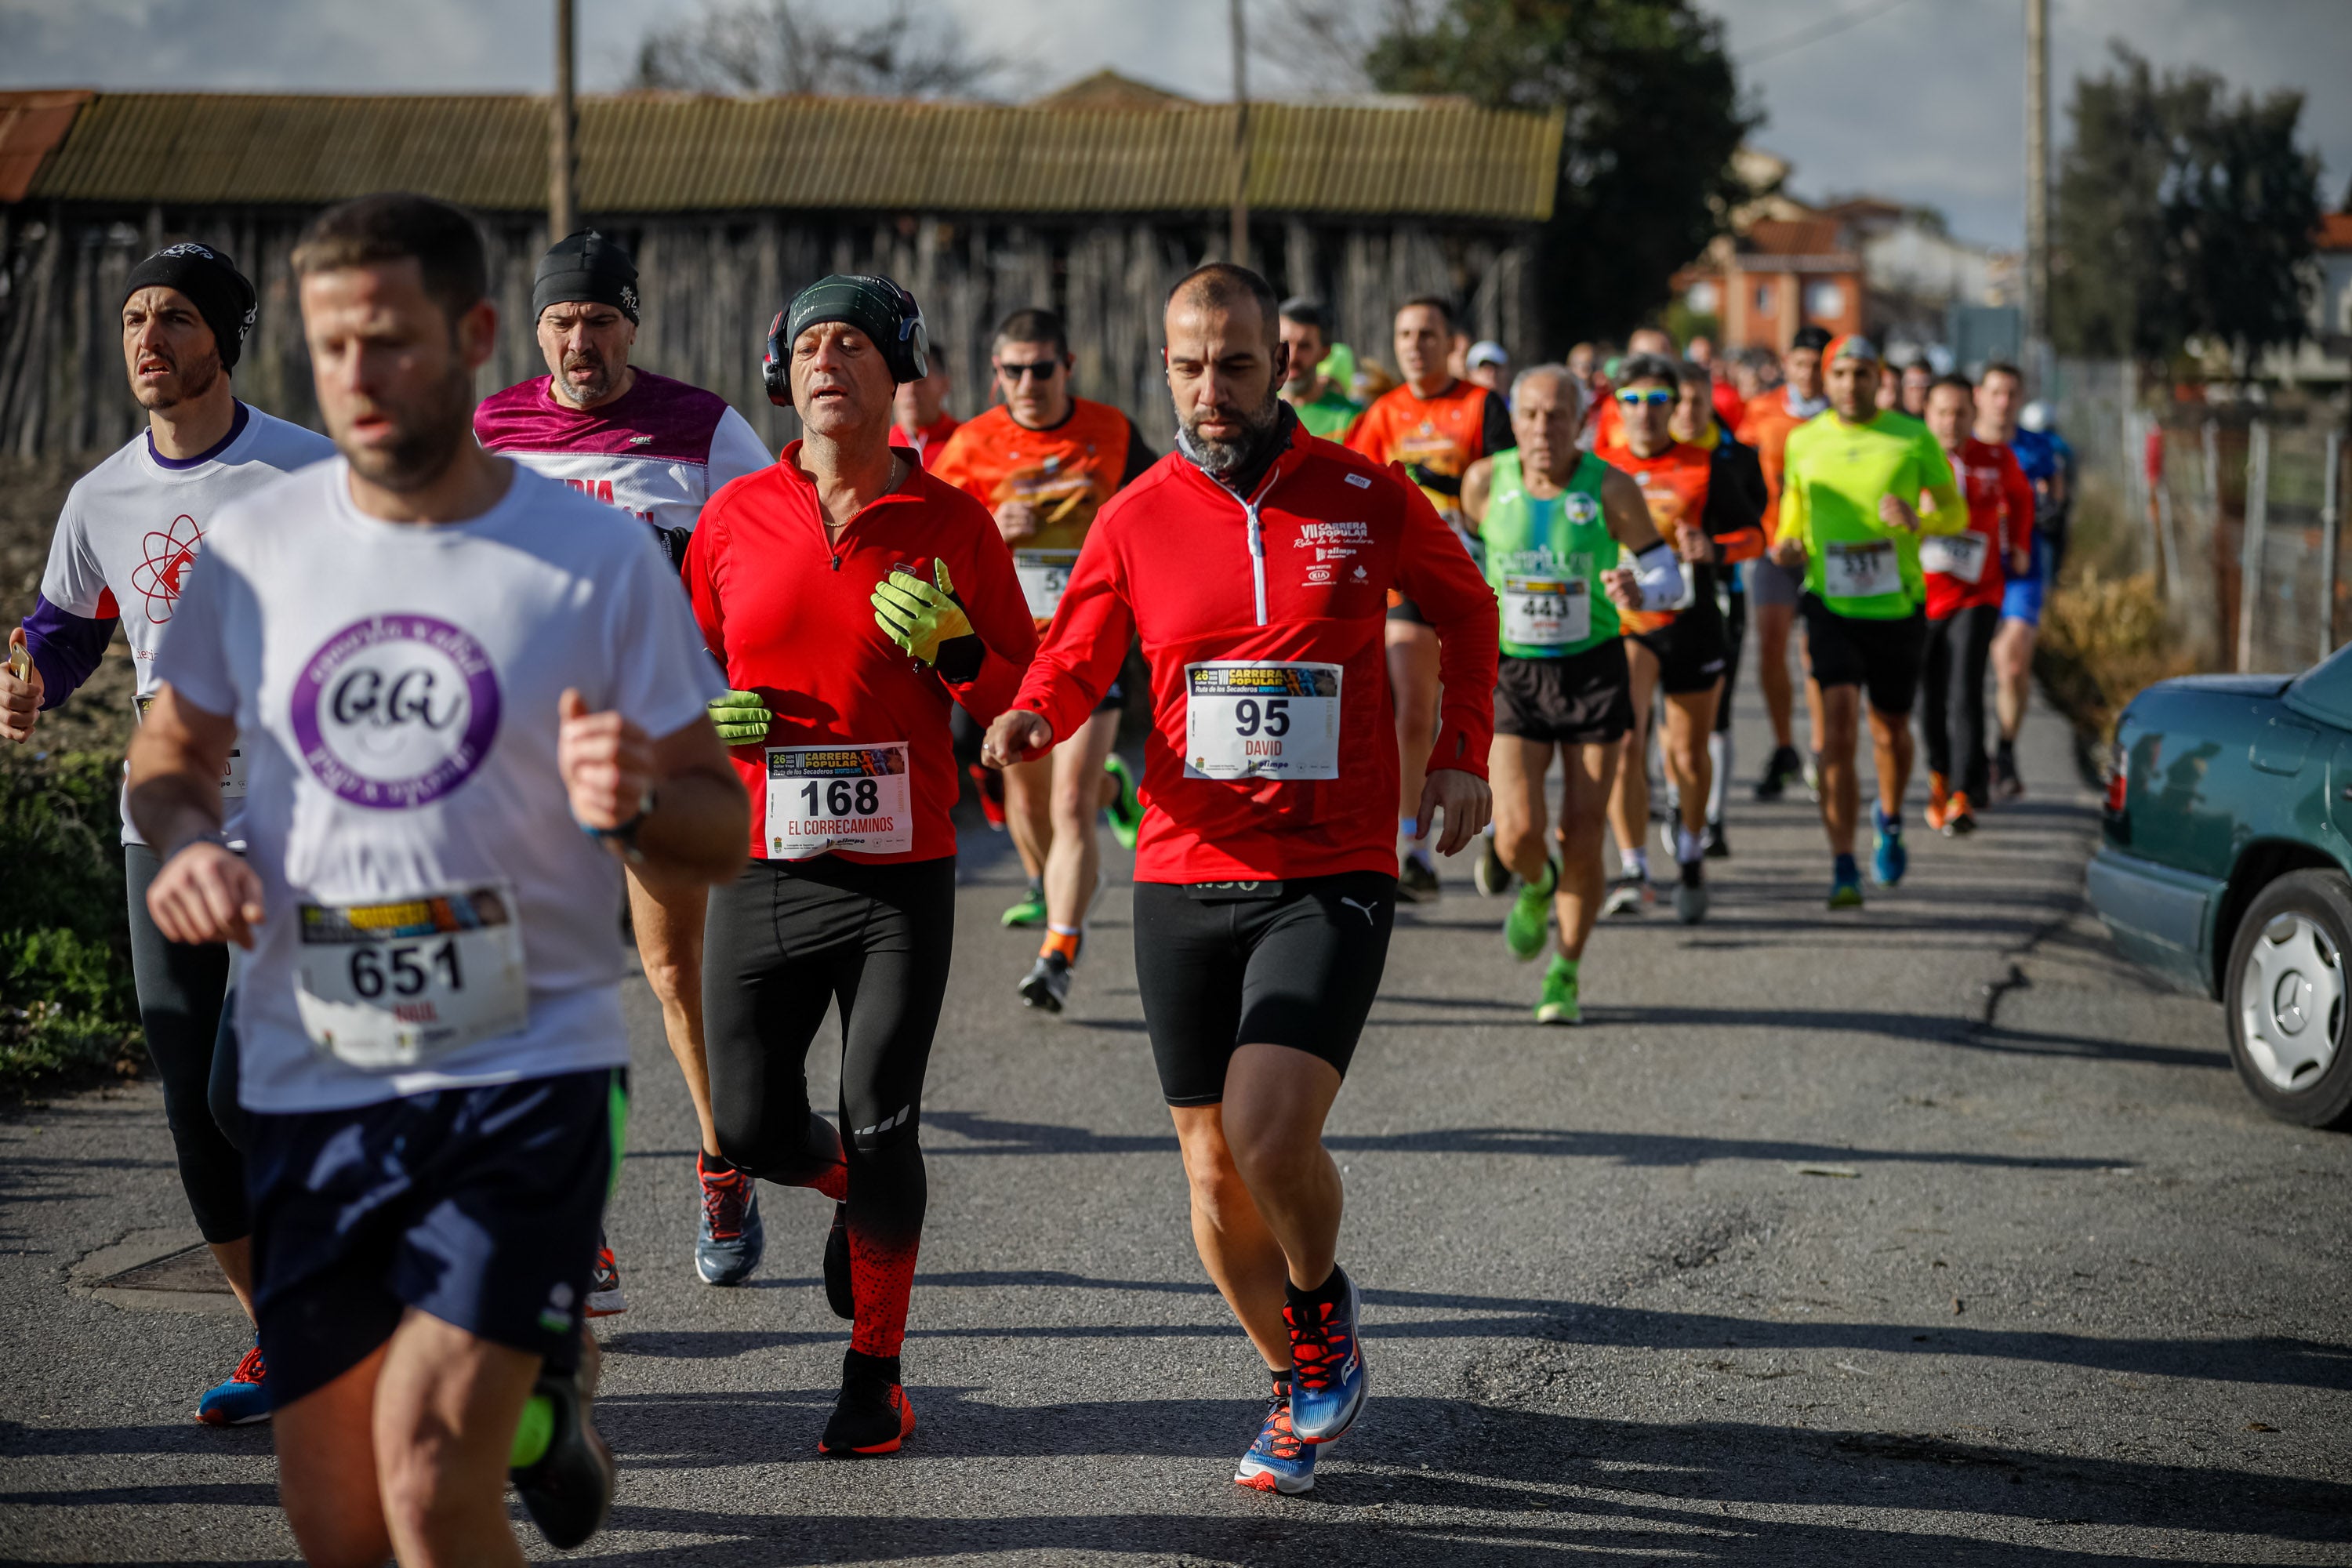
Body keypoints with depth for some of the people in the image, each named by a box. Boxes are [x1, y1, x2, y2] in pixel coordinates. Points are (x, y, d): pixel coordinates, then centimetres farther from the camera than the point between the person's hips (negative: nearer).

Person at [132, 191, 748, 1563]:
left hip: (532, 1064, -3)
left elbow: (724, 834, 2)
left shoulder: (603, 560, -3)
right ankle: (538, 1393, 39)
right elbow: (170, 755, 18)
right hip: (308, 1085, 4)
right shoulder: (252, 549, 4)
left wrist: (635, 803, -20)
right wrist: (183, 845, -4)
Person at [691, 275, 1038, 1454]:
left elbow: (1026, 696, 4)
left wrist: (953, 650, -16)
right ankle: (854, 1190, 37)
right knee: (754, 1130, 1)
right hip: (761, 871, 2)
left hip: (901, 878, -2)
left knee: (879, 1133, -5)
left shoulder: (950, 523, -1)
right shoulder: (736, 517, 4)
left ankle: (875, 1373, 13)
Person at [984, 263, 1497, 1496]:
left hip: (1331, 877, -3)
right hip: (1185, 879, 3)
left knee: (1269, 1129, -21)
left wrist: (1461, 751, 4)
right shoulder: (1137, 519, 4)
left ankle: (1323, 1304, 9)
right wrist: (1030, 716, -13)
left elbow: (1465, 609, 17)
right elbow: (1074, 662, 10)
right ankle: (1298, 1387, 29)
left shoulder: (1363, 496, 1)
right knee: (1213, 1167, 6)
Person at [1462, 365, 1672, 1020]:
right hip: (1513, 675, 1)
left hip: (1593, 671, -1)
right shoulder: (1485, 481, -6)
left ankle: (1567, 972, 21)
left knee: (1582, 838, -1)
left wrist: (1638, 591, -28)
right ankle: (1537, 885, 25)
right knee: (1517, 833, -14)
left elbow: (1668, 576, -6)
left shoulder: (1610, 489, -10)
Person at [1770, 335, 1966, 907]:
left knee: (1890, 731, 15)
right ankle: (1843, 870, -16)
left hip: (1898, 608, 0)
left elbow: (1956, 512, 3)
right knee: (1837, 733, -16)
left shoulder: (1913, 438, -2)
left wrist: (1917, 518, -19)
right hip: (1831, 607, 0)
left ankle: (1890, 818, 48)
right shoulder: (1803, 441, 2)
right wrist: (1786, 547, -3)